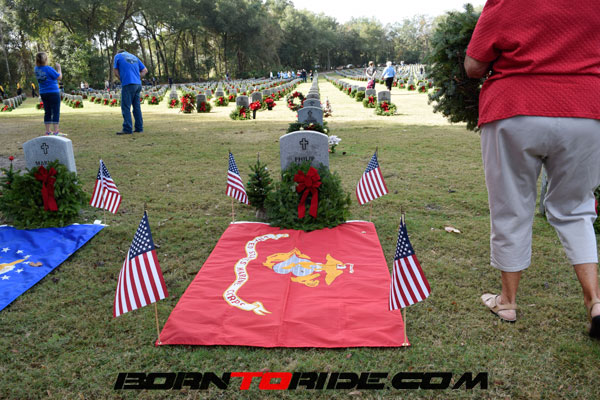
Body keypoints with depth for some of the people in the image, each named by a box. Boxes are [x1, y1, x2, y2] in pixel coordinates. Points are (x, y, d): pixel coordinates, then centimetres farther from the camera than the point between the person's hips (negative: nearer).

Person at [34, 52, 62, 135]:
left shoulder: (36, 69, 2)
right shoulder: (48, 69, -18)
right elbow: (59, 77, -9)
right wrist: (59, 68, 3)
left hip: (43, 93, 7)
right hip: (53, 93, -7)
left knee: (47, 112, 12)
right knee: (56, 112, -2)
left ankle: (48, 131, 15)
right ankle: (55, 131, -4)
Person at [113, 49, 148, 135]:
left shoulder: (118, 56, 8)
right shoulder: (134, 57, 21)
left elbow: (116, 73, 3)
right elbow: (145, 70, 16)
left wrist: (122, 80, 13)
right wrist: (138, 78, 13)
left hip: (128, 84, -5)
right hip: (138, 84, 5)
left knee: (126, 107, -4)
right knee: (137, 107, 9)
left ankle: (127, 129, -7)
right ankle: (139, 128, 10)